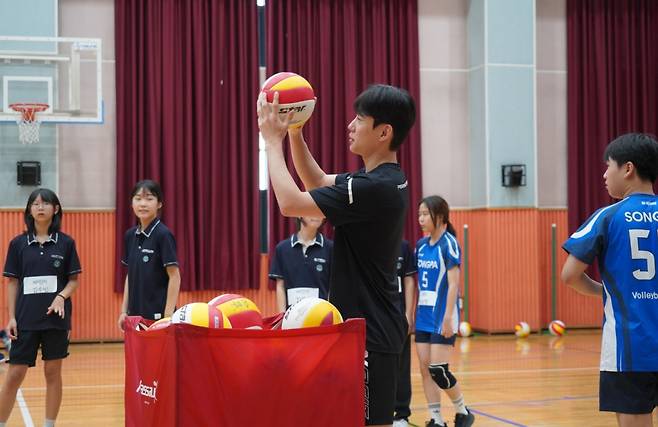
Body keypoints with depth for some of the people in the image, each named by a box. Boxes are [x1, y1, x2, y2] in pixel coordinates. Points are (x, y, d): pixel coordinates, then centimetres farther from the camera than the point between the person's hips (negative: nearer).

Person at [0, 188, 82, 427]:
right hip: (26, 319, 0)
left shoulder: (66, 243, 1)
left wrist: (62, 296, -15)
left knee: (53, 372, 6)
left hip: (56, 318, 0)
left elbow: (74, 280, 4)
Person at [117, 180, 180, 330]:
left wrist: (168, 315, -15)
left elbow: (175, 277, -12)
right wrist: (124, 311, 11)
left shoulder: (163, 235, -11)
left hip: (158, 314, -6)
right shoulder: (130, 235, 8)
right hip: (136, 314, 6)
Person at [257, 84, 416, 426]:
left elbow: (290, 203, -20)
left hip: (370, 333, -10)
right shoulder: (385, 180, 8)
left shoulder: (373, 188, -22)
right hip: (374, 326, 10)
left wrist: (272, 141, -8)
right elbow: (317, 183, 21)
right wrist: (293, 131, 10)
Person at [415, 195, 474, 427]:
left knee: (437, 370, -7)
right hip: (423, 316, 7)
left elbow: (453, 284, -15)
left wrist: (448, 317, -20)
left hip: (442, 316, -7)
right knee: (424, 369, 4)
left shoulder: (449, 244, -10)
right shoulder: (421, 245, 9)